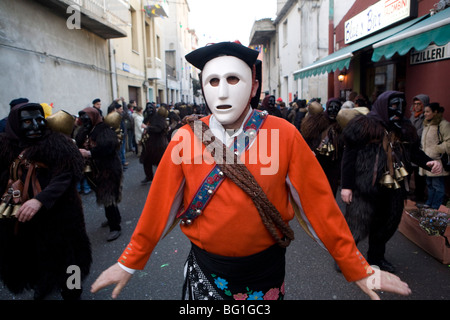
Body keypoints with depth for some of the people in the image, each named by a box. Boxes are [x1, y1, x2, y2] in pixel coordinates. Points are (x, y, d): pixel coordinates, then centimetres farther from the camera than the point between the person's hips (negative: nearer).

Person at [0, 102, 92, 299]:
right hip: (19, 214, 5)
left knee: (61, 253, 9)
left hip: (56, 212, -5)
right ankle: (44, 283, 48)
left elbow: (64, 177, -22)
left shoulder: (56, 144, -12)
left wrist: (40, 200, -34)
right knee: (30, 252, 20)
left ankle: (70, 289, 34)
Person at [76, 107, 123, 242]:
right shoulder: (85, 131, 9)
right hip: (95, 170, 8)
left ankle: (115, 227, 6)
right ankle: (114, 218, 39)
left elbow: (108, 146, -30)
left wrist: (89, 153, -34)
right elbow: (77, 144, 1)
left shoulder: (104, 130, -14)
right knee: (104, 196, 19)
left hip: (107, 170, -8)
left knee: (107, 198, -5)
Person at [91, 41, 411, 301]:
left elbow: (318, 202, -9)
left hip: (265, 269, 0)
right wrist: (129, 263, 3)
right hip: (206, 271, 1)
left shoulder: (284, 134, -15)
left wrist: (358, 269, -5)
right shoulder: (186, 138, -12)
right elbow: (160, 205, -4)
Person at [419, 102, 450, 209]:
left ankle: (435, 208, 5)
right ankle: (429, 204, 28)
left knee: (437, 185, -2)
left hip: (437, 162, -9)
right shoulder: (427, 124, 17)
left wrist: (436, 149, -16)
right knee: (429, 184, 17)